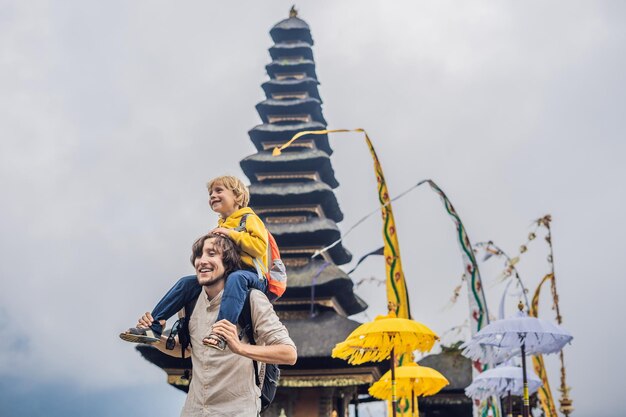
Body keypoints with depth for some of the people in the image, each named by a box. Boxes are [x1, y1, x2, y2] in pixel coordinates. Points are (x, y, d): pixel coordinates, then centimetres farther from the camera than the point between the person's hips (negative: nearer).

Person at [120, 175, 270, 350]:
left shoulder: (249, 219, 1)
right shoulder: (221, 226, 23)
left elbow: (261, 247, -15)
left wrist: (231, 234, -16)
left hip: (251, 275, -7)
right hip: (223, 275, 8)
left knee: (236, 278, -41)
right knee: (186, 283, -6)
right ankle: (154, 327, -10)